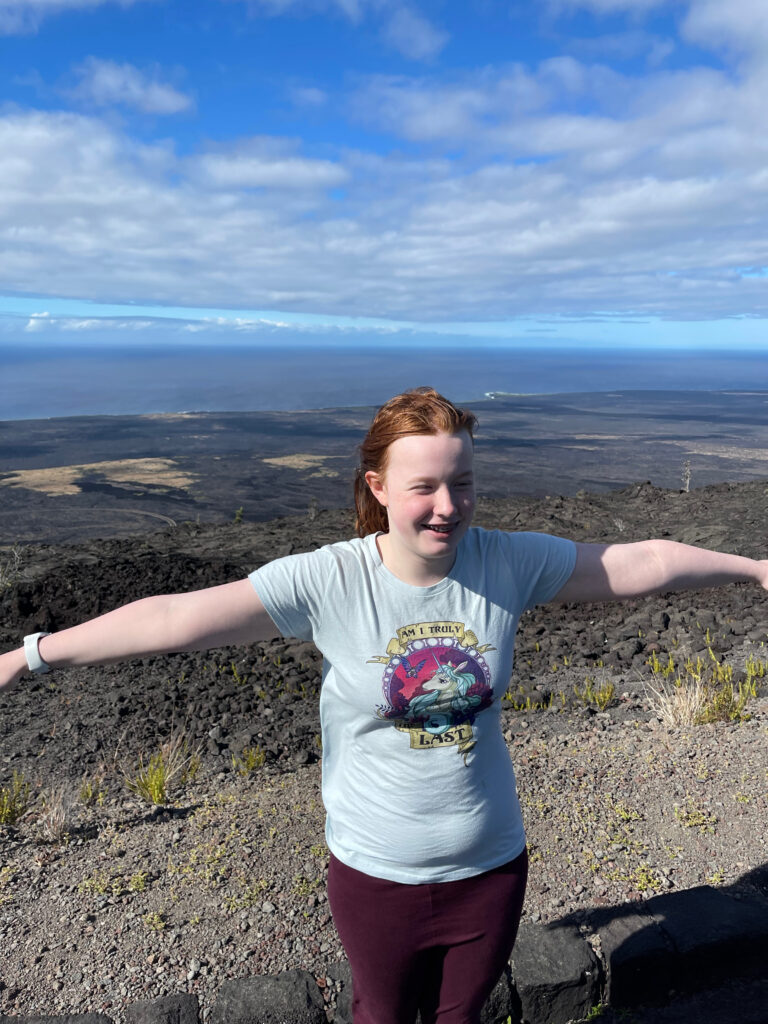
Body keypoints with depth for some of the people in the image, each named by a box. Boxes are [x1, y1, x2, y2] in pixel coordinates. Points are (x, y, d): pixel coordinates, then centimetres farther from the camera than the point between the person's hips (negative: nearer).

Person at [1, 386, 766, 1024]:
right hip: (376, 873, -1)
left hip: (491, 863, 2)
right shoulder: (326, 581, -23)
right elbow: (177, 619, -23)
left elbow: (642, 563, -5)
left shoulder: (509, 563, -15)